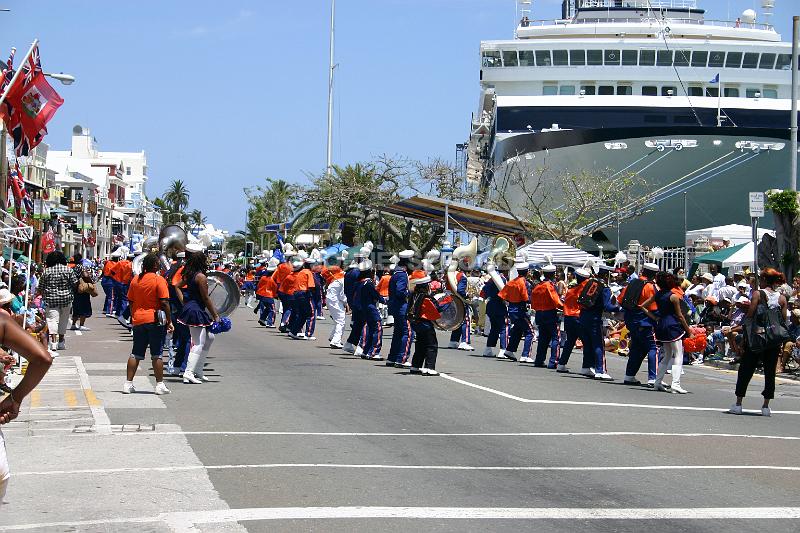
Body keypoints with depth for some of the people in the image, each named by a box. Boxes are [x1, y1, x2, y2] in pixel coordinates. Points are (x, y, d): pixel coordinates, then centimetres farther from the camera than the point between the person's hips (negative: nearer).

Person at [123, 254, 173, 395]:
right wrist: (169, 321, -7)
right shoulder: (159, 280, -9)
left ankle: (128, 384, 9)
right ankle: (160, 385, 2)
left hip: (138, 320, 5)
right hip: (155, 320, -5)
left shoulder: (135, 280, 8)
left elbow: (130, 302, 12)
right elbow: (164, 303, -13)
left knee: (135, 354, 10)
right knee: (157, 354, 0)